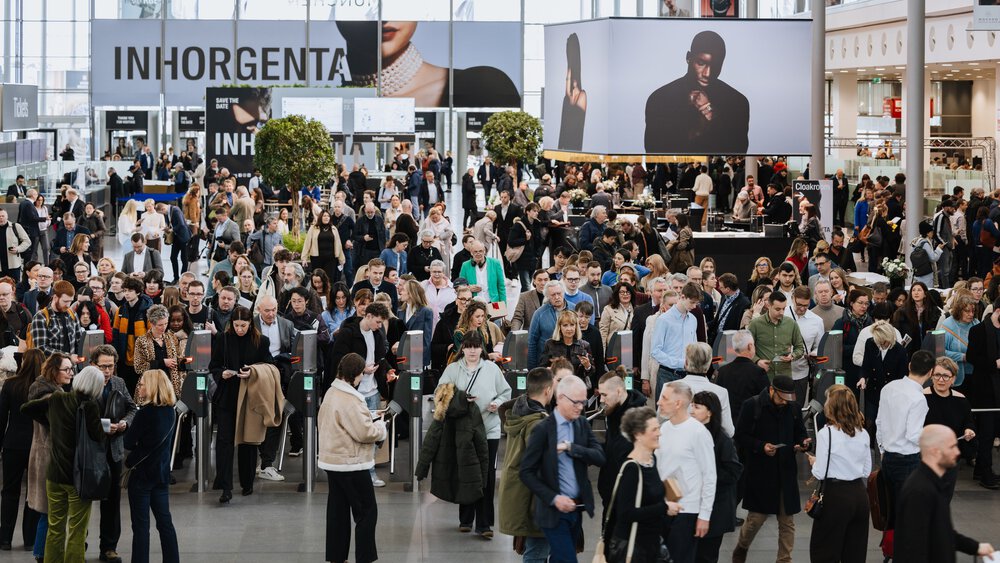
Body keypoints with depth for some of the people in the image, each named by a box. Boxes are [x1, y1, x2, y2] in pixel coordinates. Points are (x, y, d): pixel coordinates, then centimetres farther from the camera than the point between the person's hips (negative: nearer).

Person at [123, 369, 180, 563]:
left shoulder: (145, 413, -19)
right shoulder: (170, 411, 2)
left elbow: (129, 443, -15)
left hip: (142, 473, -7)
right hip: (162, 472, 7)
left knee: (140, 524, 0)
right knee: (164, 520, 12)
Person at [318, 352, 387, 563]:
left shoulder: (331, 393, 9)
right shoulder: (349, 400, -22)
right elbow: (365, 432, -23)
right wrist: (380, 425, -2)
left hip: (332, 461, 9)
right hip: (351, 464, -9)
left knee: (338, 511, 13)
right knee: (367, 511, 0)